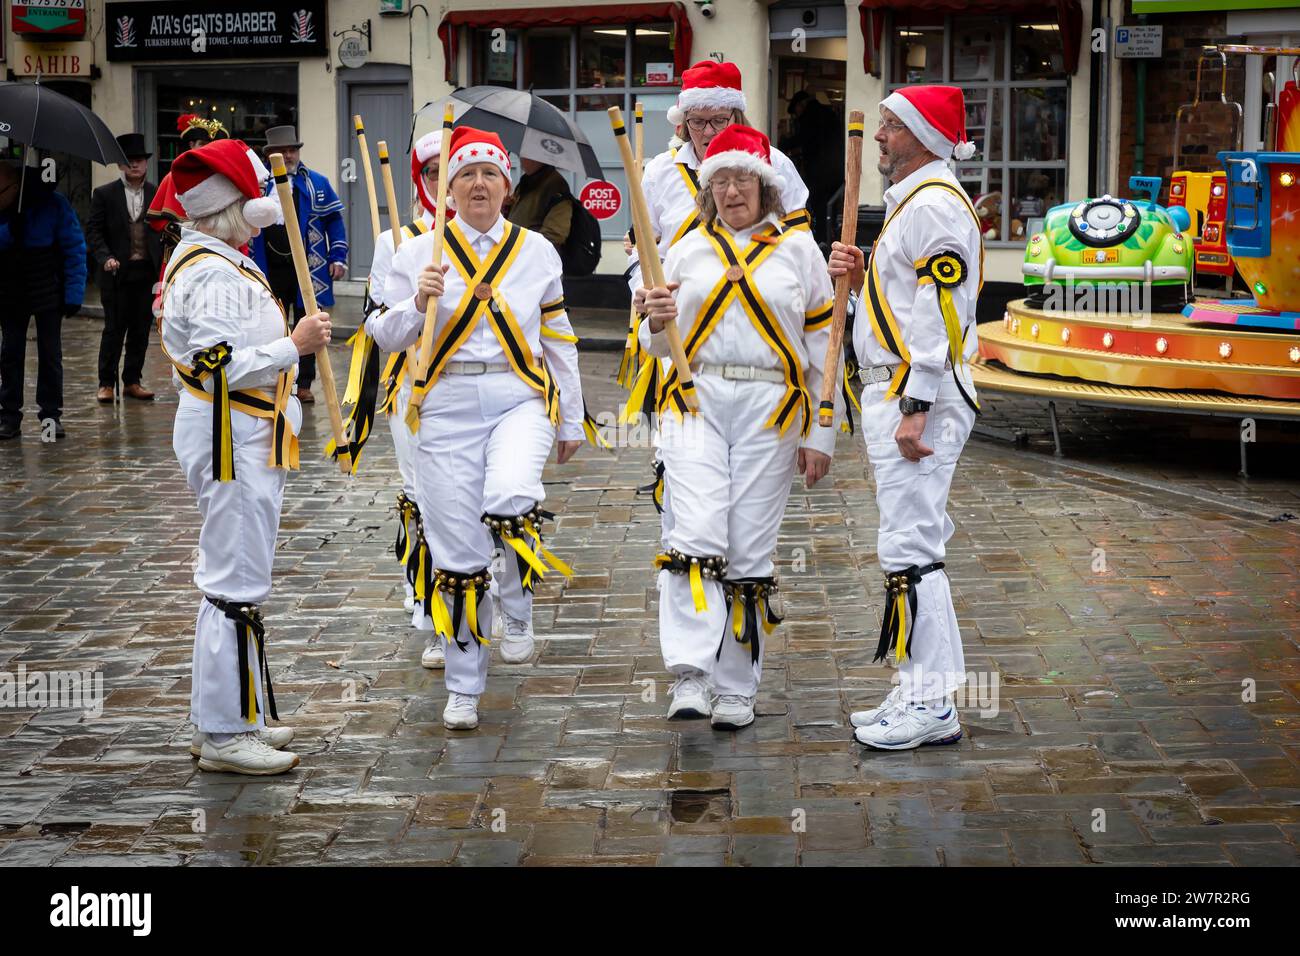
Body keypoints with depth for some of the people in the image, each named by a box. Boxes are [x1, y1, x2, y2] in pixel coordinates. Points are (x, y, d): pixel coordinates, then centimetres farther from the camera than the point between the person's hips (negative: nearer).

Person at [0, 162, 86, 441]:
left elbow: (75, 250, -10)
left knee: (50, 355, 3)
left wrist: (73, 294, -13)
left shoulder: (52, 205, -14)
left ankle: (51, 415, 11)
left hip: (48, 293, -3)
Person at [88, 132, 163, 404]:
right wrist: (106, 258, -16)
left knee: (141, 329, 7)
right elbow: (94, 232, 0)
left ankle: (132, 381, 17)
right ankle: (107, 383, 9)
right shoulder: (104, 195, 1)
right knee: (114, 328, -1)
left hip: (147, 272, 3)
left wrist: (163, 264, -3)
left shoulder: (158, 193, 7)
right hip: (117, 272, -3)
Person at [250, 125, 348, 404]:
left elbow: (334, 221, 6)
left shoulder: (318, 183, 4)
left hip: (309, 270, -1)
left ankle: (304, 385, 11)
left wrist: (338, 258, -2)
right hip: (271, 271, 1)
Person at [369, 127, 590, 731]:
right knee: (456, 553, 1)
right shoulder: (419, 252, 5)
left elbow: (558, 339, 14)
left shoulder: (536, 251, 9)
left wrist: (572, 421, 14)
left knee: (511, 501, -31)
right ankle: (464, 688, 15)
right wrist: (418, 301, -14)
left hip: (521, 397, 0)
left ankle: (516, 612, -3)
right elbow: (385, 336, 6)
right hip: (448, 405, 0)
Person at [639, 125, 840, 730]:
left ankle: (736, 689, 9)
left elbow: (823, 346, 6)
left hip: (769, 408, -1)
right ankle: (690, 675, -19)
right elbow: (661, 346, 17)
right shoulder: (689, 250, 12)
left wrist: (820, 436, 2)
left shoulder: (798, 249, 7)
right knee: (696, 535, -16)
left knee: (750, 551, 1)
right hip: (697, 401, 1)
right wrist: (657, 323, -8)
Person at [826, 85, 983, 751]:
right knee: (913, 547, 12)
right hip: (895, 397, 11)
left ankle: (930, 706, -6)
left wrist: (915, 410, -24)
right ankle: (924, 696, 17)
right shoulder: (910, 202, 20)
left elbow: (940, 311, -21)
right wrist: (860, 274, 9)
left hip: (919, 398, -11)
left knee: (909, 547, -10)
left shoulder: (935, 206, -14)